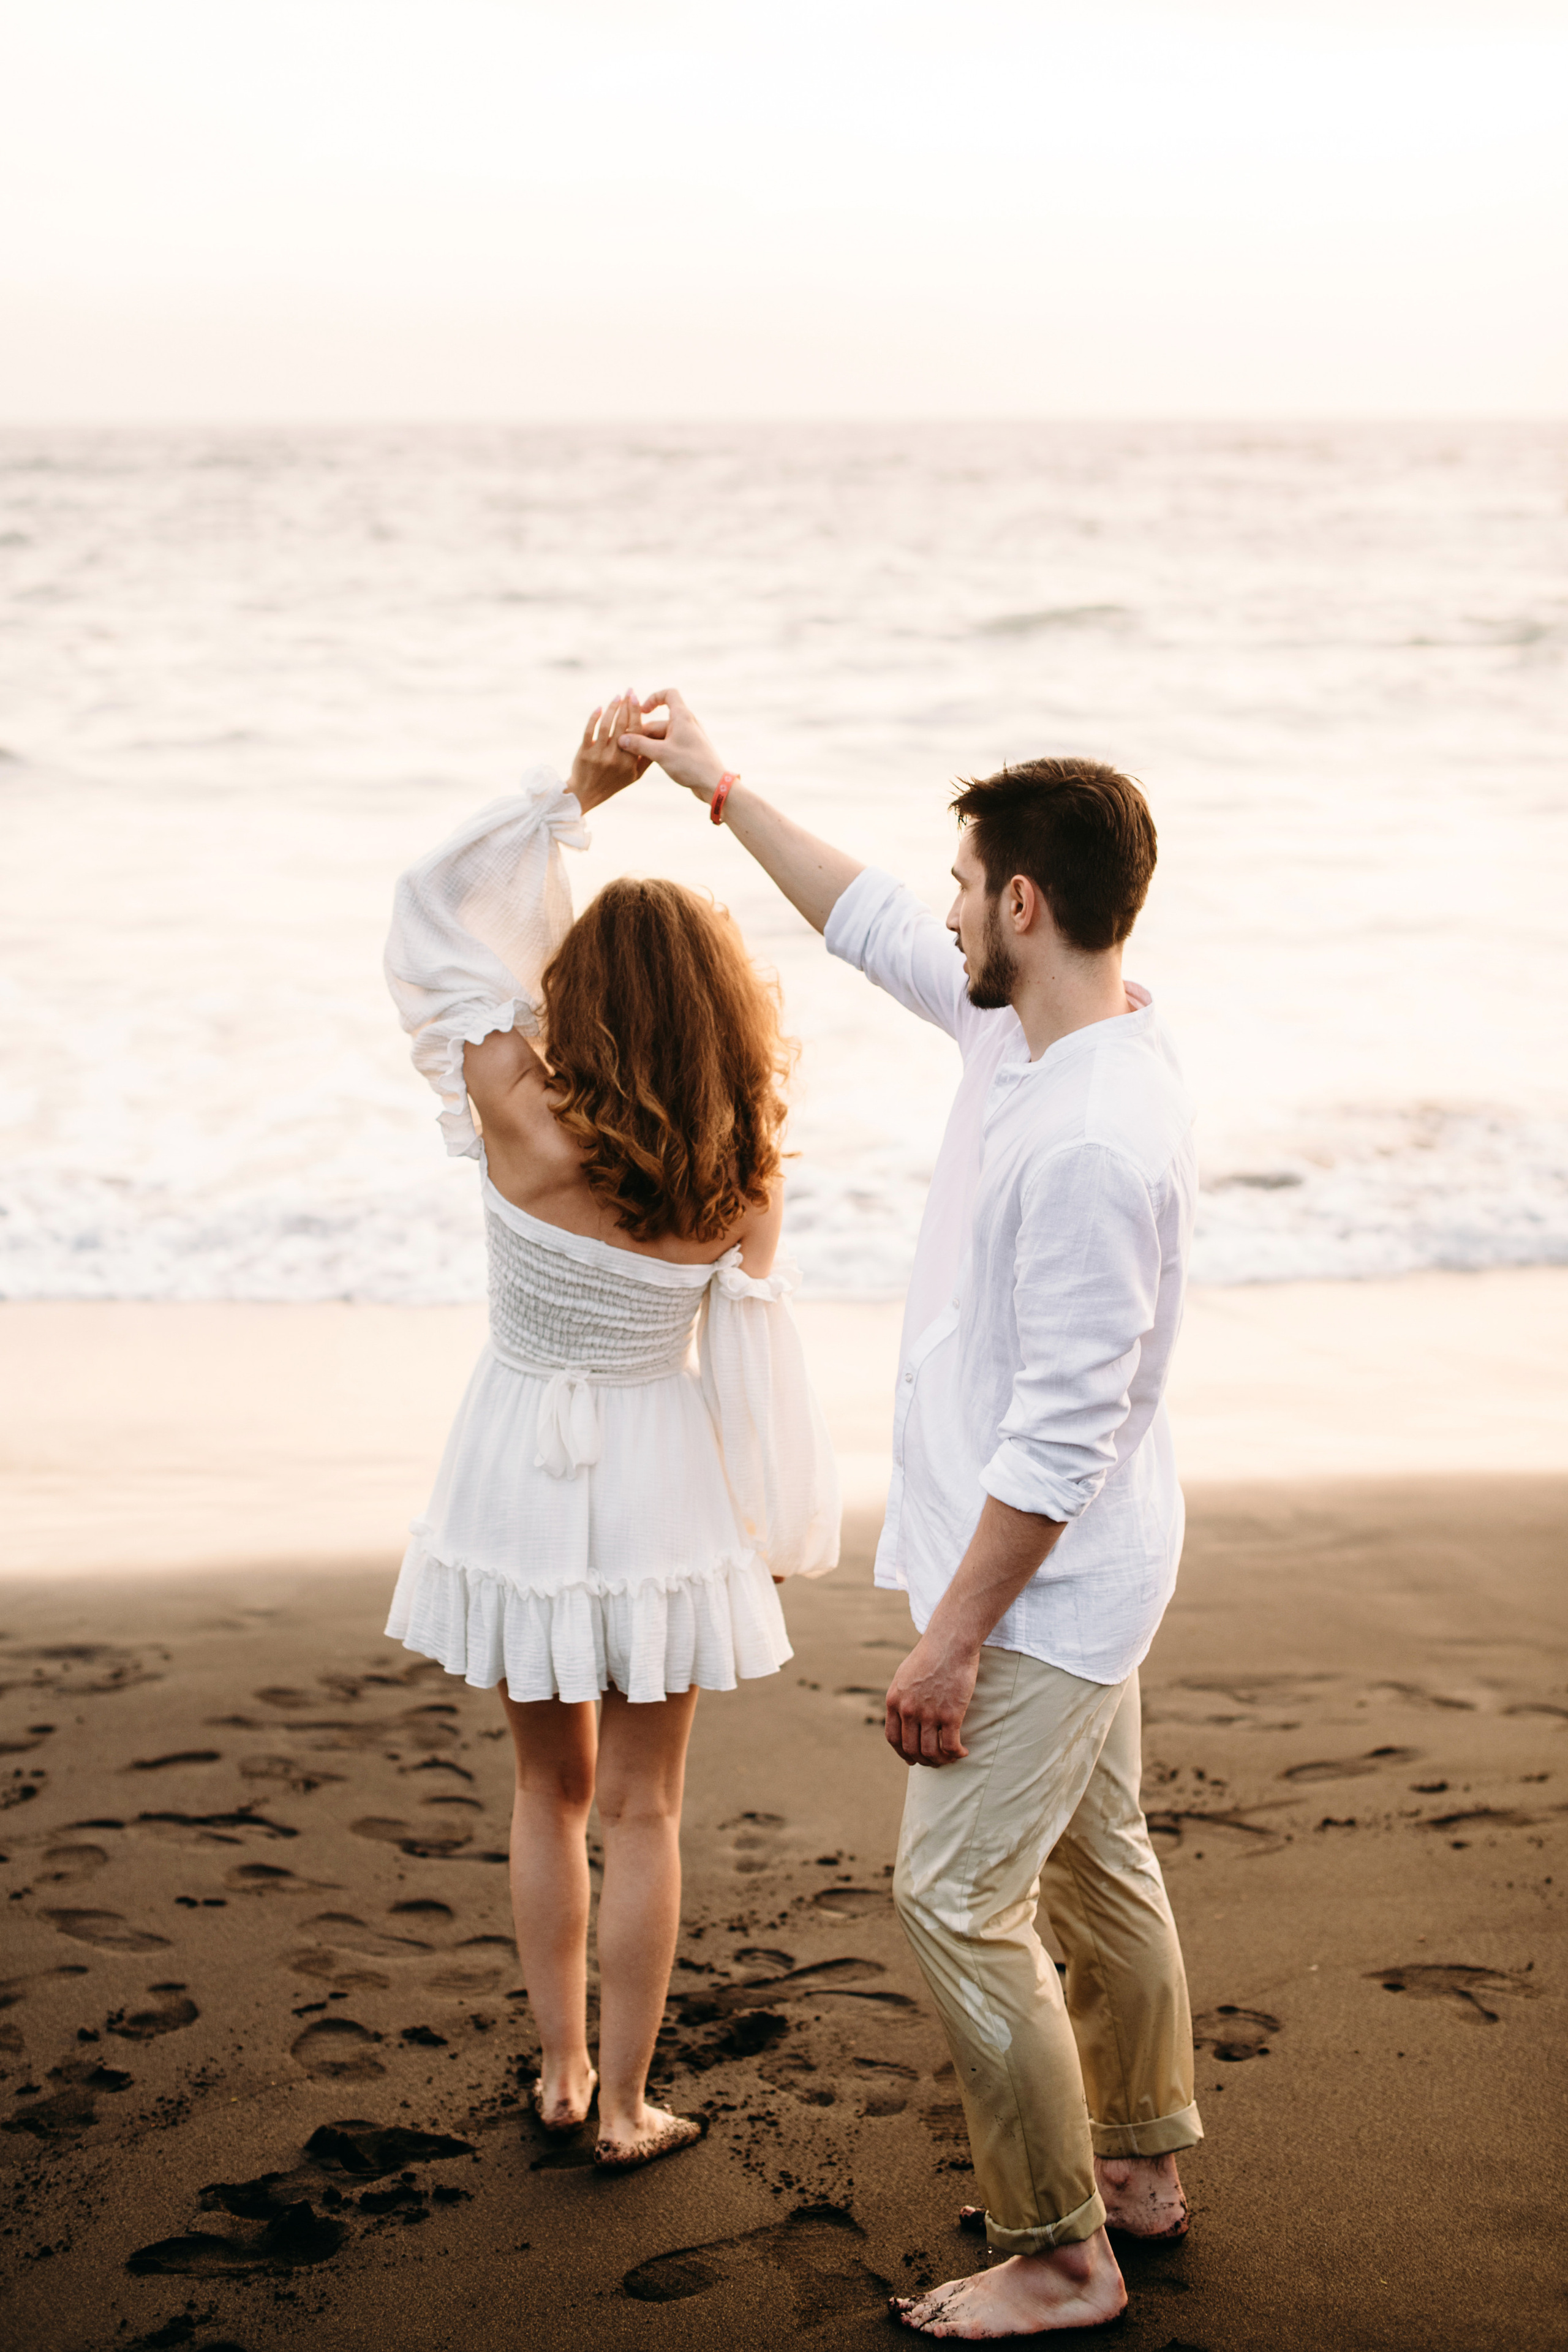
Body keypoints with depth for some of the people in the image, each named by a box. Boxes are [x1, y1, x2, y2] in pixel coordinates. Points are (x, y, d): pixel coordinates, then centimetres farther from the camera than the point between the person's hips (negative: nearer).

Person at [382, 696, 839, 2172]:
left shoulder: (524, 1124, -19)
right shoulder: (742, 1175, -14)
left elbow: (429, 915, -11)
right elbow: (745, 1346, -6)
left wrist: (577, 788, -11)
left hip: (522, 1477, 0)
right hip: (660, 1480, 0)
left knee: (550, 1789, 19)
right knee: (641, 1811, 13)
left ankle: (560, 2073, 30)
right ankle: (625, 2108, 21)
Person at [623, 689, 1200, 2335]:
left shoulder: (1098, 1142, -30)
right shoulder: (1019, 1026, 0)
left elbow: (1063, 1431, -28)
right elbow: (873, 928, 18)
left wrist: (952, 1635, -22)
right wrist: (721, 790, 21)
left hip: (1044, 1585, -10)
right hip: (1076, 1574, 10)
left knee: (959, 1901, -3)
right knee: (1096, 1863, 21)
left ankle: (1057, 2259, 10)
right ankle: (1141, 2163, 38)